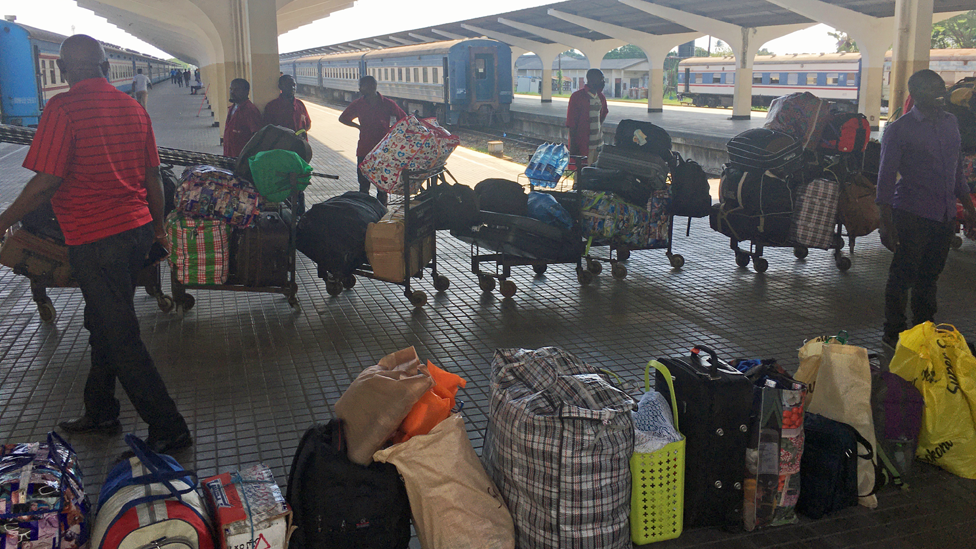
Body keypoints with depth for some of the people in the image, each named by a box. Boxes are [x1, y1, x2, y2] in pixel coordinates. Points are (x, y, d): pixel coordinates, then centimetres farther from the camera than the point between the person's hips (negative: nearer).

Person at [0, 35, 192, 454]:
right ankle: (100, 412, 34)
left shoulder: (63, 108, -14)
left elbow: (46, 182, -17)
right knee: (103, 325, 21)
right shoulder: (132, 107, 7)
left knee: (121, 338, 0)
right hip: (137, 230, 8)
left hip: (95, 240, -7)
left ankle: (168, 429, 5)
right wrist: (158, 227, 24)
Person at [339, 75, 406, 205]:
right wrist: (358, 126, 3)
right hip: (364, 151, 1)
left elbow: (404, 120, 7)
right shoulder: (358, 104, 2)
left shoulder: (387, 104, -3)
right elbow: (342, 118, 15)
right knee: (363, 185, 5)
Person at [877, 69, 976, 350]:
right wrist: (887, 223, -15)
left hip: (944, 215, 6)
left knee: (930, 275, 15)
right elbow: (886, 177, -10)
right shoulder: (899, 129, -8)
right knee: (903, 275, 1)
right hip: (912, 214, -6)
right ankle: (893, 333, 14)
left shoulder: (950, 122, 11)